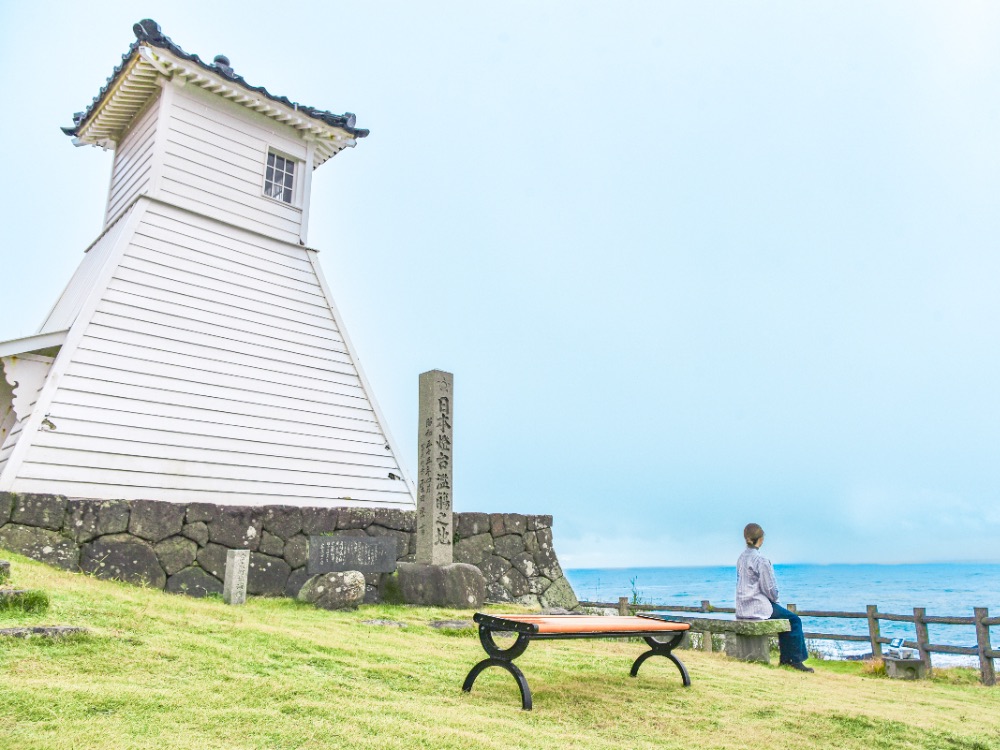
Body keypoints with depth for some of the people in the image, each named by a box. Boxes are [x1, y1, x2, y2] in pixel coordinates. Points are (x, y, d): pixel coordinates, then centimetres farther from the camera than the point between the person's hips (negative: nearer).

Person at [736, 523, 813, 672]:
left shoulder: (741, 558, 9)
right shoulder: (761, 560, -17)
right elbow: (770, 588, -15)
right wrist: (774, 599, 7)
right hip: (759, 608, -9)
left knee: (785, 618, 26)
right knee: (794, 620, 5)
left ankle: (785, 659, 26)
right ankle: (795, 660, 8)